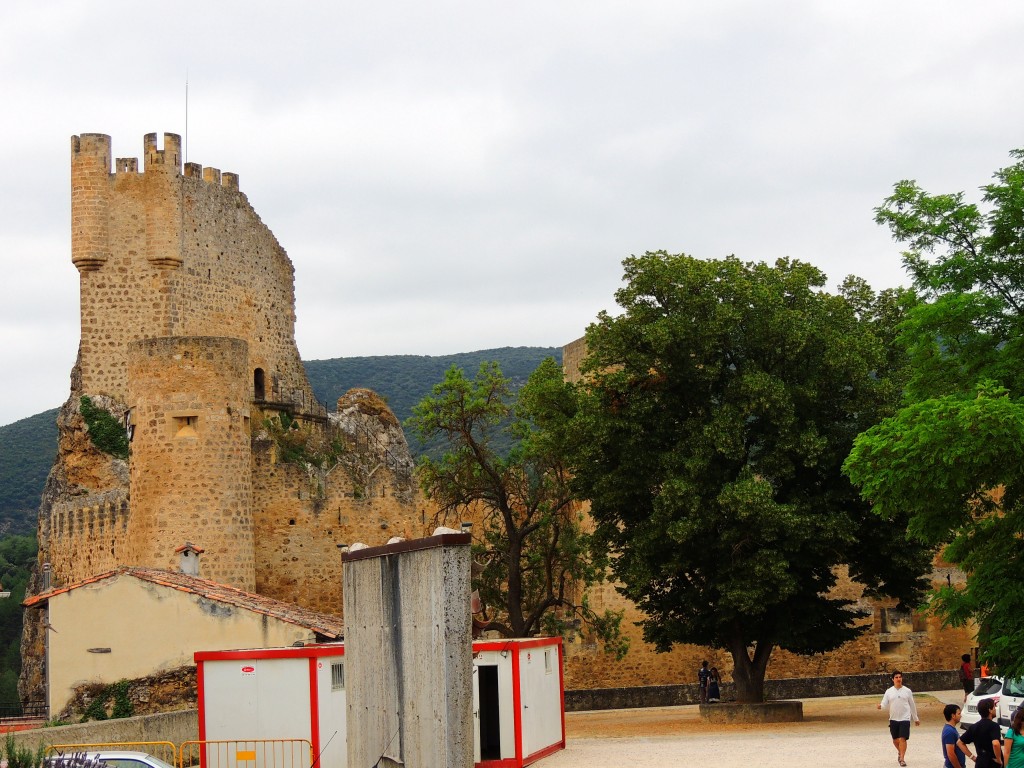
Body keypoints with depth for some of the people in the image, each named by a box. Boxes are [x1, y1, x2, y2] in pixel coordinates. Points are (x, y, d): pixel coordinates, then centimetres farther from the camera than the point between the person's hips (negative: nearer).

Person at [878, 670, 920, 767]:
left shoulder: (907, 691, 1)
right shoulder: (889, 691, 2)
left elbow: (912, 705, 9)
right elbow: (885, 704, -2)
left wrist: (916, 718, 14)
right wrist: (880, 706, -27)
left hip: (905, 719, -2)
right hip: (893, 719, 2)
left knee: (902, 739, -13)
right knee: (895, 740, 12)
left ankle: (902, 759, -8)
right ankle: (900, 752, 39)